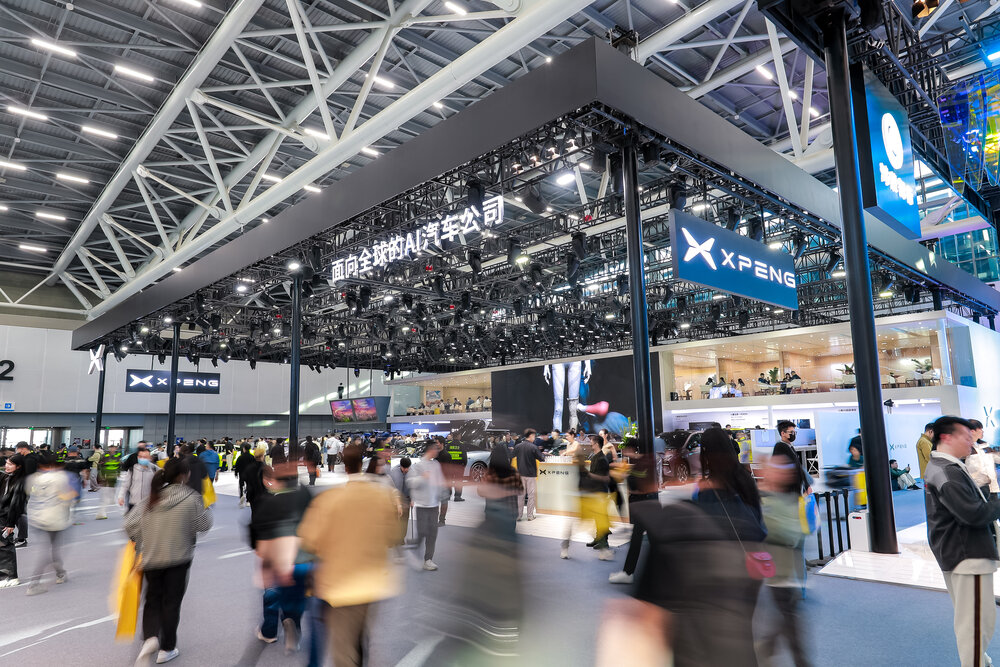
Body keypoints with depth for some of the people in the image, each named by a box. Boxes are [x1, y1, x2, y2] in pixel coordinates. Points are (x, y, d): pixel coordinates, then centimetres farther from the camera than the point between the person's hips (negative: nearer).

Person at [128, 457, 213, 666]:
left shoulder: (152, 498, -1)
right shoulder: (191, 499, -16)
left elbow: (130, 523, -3)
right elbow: (204, 524, -8)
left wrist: (141, 544, 11)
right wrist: (204, 507, 9)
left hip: (151, 558, 4)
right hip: (178, 558, -4)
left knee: (153, 600, 19)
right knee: (171, 602, 10)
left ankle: (150, 637, -4)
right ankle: (166, 649, 21)